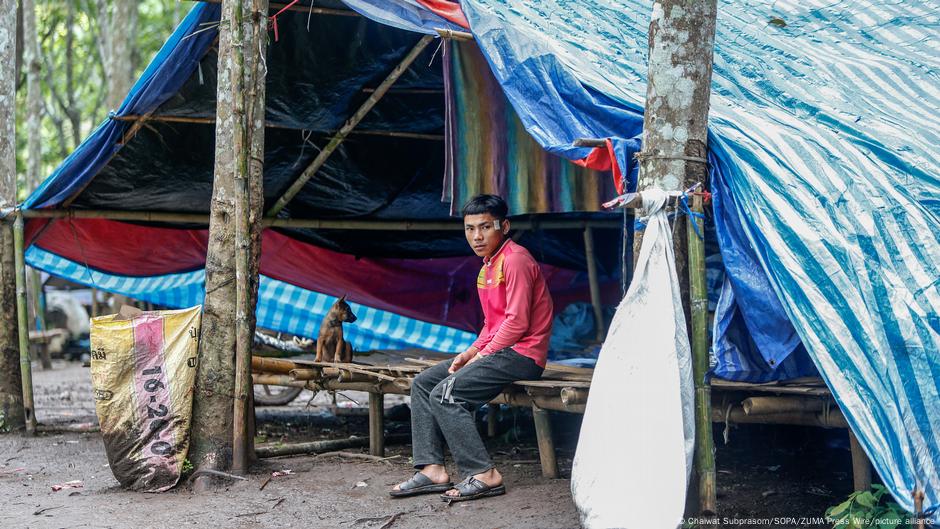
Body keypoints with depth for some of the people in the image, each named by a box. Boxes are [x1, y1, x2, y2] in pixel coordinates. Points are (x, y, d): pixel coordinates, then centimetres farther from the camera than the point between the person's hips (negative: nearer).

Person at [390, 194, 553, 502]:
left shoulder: (514, 260, -14)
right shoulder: (490, 264, 18)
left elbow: (517, 322, -20)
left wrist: (481, 356, -13)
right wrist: (471, 352, 5)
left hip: (521, 354, -11)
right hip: (496, 350, 11)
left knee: (445, 393, -22)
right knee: (423, 383, 5)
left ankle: (484, 475, -18)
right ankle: (432, 469, -1)